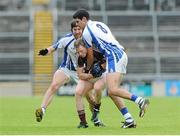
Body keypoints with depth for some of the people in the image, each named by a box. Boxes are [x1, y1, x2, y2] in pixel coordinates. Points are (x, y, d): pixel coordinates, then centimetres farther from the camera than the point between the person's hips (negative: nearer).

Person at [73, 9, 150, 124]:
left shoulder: (86, 33, -1)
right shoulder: (99, 24, 24)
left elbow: (90, 56, 6)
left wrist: (88, 69, 25)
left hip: (114, 57, -9)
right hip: (122, 54, 9)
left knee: (112, 90, -17)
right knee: (113, 90, 8)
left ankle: (140, 101, -28)